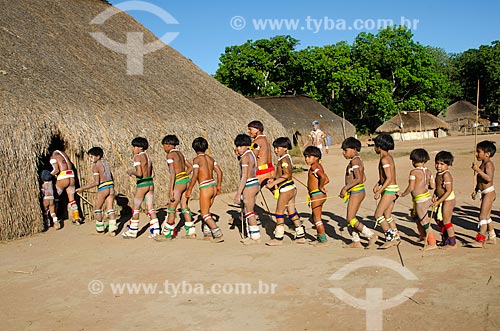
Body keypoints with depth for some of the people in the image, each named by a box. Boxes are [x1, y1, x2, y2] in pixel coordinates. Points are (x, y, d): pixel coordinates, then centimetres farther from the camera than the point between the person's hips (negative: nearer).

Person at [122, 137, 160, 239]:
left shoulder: (137, 157, -11)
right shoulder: (148, 157, 12)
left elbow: (139, 173, -21)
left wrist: (131, 172, -2)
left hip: (142, 184, -7)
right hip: (150, 183, 7)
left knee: (136, 208, 6)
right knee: (150, 208, 8)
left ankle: (132, 231, 15)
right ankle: (155, 230, 5)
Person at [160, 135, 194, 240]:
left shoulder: (170, 155, -10)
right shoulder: (180, 153, 14)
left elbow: (173, 172, -18)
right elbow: (190, 167, 20)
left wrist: (170, 190, -19)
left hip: (178, 183, -8)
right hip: (186, 180, 8)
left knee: (171, 208, 1)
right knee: (184, 207, 12)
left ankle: (167, 234, 8)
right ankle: (191, 232, 13)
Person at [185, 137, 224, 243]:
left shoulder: (197, 159, -8)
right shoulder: (210, 158, 12)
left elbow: (195, 176, -14)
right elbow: (219, 172, 12)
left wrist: (189, 190, -6)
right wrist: (218, 186, 22)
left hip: (205, 187, -7)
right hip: (213, 185, 7)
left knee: (205, 214, 0)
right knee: (206, 211, 21)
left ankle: (219, 235, -9)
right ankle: (207, 234, 24)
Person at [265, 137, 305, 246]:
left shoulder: (283, 159, -16)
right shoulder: (287, 158, 13)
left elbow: (286, 175, -26)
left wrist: (273, 183, -25)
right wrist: (274, 180, 10)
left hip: (286, 189, -10)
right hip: (291, 188, 10)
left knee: (279, 212, -2)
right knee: (292, 212, 14)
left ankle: (278, 238, 4)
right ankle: (301, 236, 18)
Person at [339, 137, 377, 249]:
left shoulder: (354, 161, -16)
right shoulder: (358, 160, 14)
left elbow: (358, 178, -26)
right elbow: (363, 178, 20)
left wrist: (345, 188, -21)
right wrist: (347, 189, 21)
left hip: (356, 192, -10)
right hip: (359, 191, 10)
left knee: (350, 219, -6)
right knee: (351, 218, 14)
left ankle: (371, 235, -3)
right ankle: (356, 242, 20)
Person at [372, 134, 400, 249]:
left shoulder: (384, 159, -17)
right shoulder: (388, 157, 13)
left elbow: (389, 178, -23)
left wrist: (379, 191, -21)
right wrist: (377, 184, 13)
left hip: (390, 189, -10)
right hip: (390, 189, 10)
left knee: (378, 215, -8)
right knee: (387, 216, 14)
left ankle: (390, 238, -4)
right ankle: (396, 238, 20)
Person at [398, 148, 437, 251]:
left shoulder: (414, 172, -14)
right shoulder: (428, 171, 5)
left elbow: (411, 187, -18)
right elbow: (433, 186, 7)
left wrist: (403, 194, -4)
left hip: (420, 199, -8)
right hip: (427, 196, 8)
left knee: (425, 222, 0)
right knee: (415, 215, 28)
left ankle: (432, 243, 6)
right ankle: (423, 235, 37)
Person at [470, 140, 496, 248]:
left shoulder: (488, 164, -16)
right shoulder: (483, 164, 13)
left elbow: (489, 178, -31)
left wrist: (478, 170, -31)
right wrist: (476, 191, 19)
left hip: (489, 193, -10)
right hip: (485, 193, 10)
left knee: (483, 216, -10)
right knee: (487, 216, 17)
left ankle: (480, 240, -9)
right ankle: (492, 238, 28)